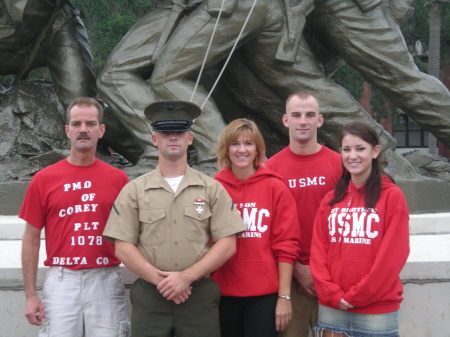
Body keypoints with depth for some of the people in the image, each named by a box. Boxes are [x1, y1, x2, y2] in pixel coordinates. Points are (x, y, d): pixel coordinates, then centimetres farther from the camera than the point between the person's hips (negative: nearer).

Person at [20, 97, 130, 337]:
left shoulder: (118, 179, 3)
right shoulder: (43, 179, 2)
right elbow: (31, 240, 6)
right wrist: (30, 295, 1)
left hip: (106, 281, 1)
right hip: (61, 281, 0)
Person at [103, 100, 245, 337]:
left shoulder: (212, 189, 5)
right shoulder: (133, 190, 5)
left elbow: (227, 244, -1)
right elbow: (123, 247, 0)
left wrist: (186, 277, -11)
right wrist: (159, 280, -11)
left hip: (200, 294, 0)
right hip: (149, 294, 0)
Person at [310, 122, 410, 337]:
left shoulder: (392, 196, -4)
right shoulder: (331, 199, 9)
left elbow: (393, 254, -9)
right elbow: (318, 250, 5)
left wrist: (356, 296, -10)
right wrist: (332, 294, -7)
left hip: (377, 310, -3)